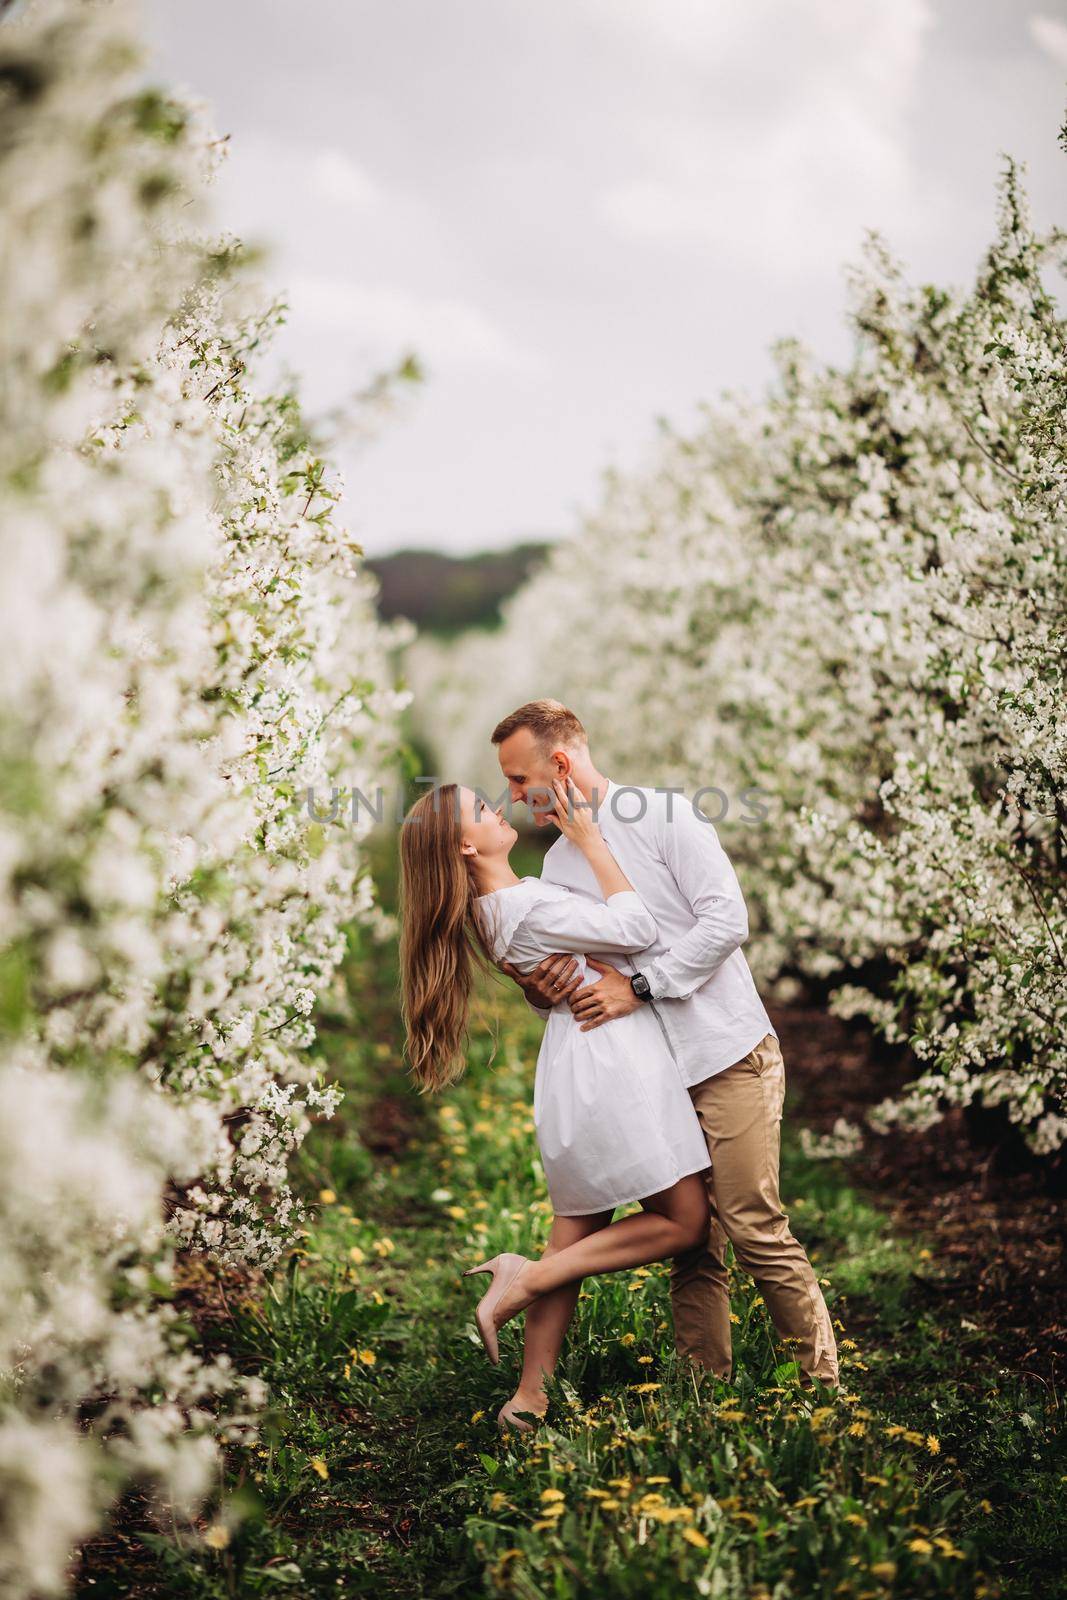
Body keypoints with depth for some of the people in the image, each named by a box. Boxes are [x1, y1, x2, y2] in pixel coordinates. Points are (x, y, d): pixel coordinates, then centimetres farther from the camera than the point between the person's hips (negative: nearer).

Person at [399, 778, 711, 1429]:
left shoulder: (494, 906, 12)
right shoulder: (527, 904, -18)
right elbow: (636, 929, -18)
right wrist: (589, 839, -13)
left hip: (577, 1067, 10)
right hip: (612, 1062, -10)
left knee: (577, 1236, 11)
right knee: (685, 1221, -1)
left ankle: (531, 1396, 13)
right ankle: (526, 1278, -4)